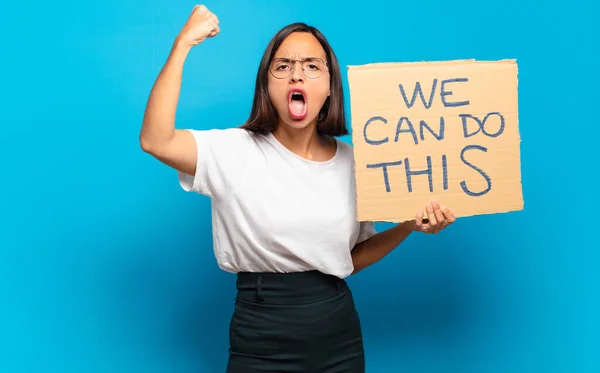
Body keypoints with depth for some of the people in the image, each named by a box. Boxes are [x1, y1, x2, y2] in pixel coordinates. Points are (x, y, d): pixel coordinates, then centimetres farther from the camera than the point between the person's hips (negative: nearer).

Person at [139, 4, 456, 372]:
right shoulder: (236, 151, -9)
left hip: (339, 334, 4)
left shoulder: (351, 160, 2)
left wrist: (409, 226, -5)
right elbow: (155, 141, -28)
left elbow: (351, 258, 10)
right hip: (260, 342, -3)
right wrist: (184, 43, -25)